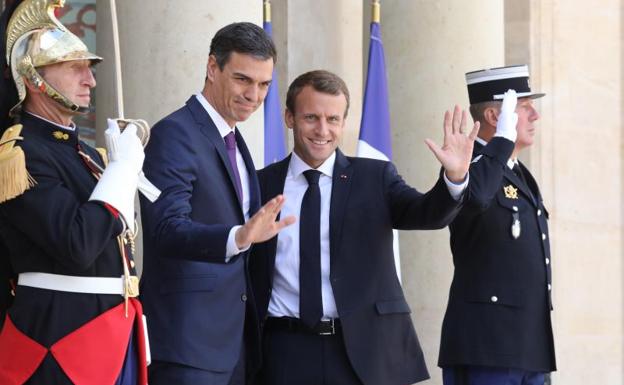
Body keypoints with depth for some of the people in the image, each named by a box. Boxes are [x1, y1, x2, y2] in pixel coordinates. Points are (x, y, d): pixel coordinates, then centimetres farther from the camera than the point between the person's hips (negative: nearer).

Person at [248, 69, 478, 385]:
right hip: (287, 352, 0)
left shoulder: (375, 177, 6)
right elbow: (245, 271, 10)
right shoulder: (261, 185, 7)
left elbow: (426, 213, -9)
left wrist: (454, 177, -29)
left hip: (363, 351, 0)